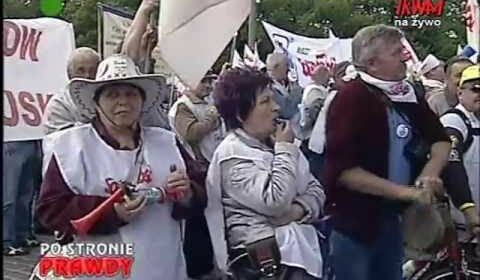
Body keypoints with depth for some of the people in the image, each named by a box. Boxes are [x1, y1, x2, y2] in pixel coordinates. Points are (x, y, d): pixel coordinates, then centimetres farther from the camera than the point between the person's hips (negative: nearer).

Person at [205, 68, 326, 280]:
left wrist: (299, 209, -11)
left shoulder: (276, 144, 11)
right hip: (266, 255, -7)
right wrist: (285, 150, -14)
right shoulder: (232, 154, -13)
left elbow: (315, 190, 10)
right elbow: (275, 203, -23)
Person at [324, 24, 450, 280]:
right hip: (354, 221, -7)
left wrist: (429, 174, -10)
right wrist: (405, 192, -24)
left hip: (393, 216, 7)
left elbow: (441, 139, 12)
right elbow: (343, 169, -24)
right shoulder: (351, 98, -17)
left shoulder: (409, 94, 5)